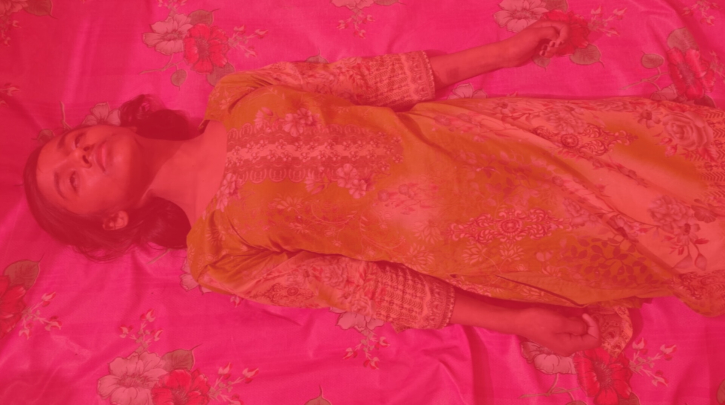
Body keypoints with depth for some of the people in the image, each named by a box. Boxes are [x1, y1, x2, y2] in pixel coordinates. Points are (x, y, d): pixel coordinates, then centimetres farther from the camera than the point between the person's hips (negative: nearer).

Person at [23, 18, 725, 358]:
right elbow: (357, 283, -8)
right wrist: (514, 319, -7)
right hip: (468, 242, -3)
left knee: (663, 142, 8)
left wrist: (502, 51, 6)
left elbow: (368, 77, 5)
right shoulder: (217, 253, -4)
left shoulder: (235, 96, 4)